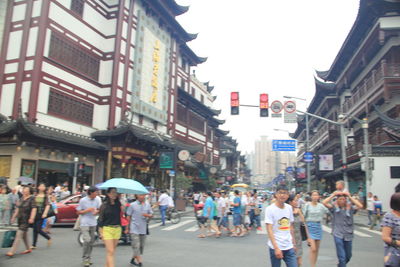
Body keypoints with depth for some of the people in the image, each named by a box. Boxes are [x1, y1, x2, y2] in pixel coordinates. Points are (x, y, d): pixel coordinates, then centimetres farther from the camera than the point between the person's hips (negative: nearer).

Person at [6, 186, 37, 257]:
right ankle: (28, 249, 28)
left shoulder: (32, 198, -11)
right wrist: (14, 217, 19)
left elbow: (34, 208, -17)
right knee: (24, 234, 15)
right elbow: (18, 208, 19)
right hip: (20, 218, 8)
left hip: (26, 219, -8)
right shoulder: (22, 198, 11)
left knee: (19, 234, -10)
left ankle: (12, 251, -9)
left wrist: (32, 218, -26)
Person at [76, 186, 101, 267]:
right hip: (84, 223, -5)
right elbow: (78, 212, -5)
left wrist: (96, 211, -9)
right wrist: (87, 210, -19)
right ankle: (85, 259, 0)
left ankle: (88, 258, 26)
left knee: (91, 242, 11)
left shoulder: (97, 199, 2)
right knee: (87, 240, -16)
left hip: (93, 223, 5)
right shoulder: (83, 200, -10)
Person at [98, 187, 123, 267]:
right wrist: (101, 232, -6)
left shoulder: (118, 204, 6)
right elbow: (100, 219, -3)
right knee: (110, 252, -8)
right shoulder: (104, 205, -4)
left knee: (112, 251, 12)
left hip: (117, 229, 4)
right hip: (107, 229, -4)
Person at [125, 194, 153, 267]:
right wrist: (127, 228, 2)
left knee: (141, 246, 13)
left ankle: (133, 260, 31)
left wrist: (147, 215, -13)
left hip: (143, 229, 4)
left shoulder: (148, 205, 4)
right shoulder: (133, 205, -5)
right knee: (136, 246, -8)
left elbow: (151, 215, 10)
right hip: (134, 229, -4)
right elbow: (128, 217, 1)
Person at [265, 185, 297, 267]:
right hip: (275, 247, -4)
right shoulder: (270, 209, -10)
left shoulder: (289, 208, 6)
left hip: (289, 247, 5)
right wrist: (276, 248, -20)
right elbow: (269, 230, -14)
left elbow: (291, 227, 15)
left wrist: (294, 243, 14)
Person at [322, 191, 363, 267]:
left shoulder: (350, 208, 3)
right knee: (342, 257, -8)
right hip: (338, 235, -3)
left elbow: (360, 206, -14)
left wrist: (350, 197, -10)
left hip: (348, 235, 3)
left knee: (348, 256, 18)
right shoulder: (334, 208, -1)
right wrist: (333, 195, -10)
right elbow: (324, 202, -15)